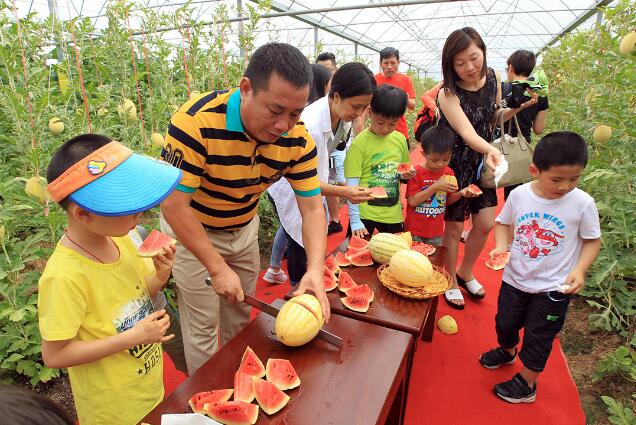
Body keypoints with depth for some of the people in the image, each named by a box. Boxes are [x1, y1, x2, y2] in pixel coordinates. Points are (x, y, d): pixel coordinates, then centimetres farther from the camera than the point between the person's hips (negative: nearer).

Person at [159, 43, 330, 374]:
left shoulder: (297, 139, -18)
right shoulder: (196, 122, -33)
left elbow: (312, 208, -15)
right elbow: (173, 205, -29)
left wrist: (315, 269, -29)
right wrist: (218, 268, -27)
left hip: (244, 228, 5)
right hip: (191, 230, -4)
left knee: (240, 316, 21)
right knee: (204, 325, 6)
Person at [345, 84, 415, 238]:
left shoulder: (400, 139, 3)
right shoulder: (359, 143, -13)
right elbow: (352, 186, -14)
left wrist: (407, 175, -5)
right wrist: (355, 221, -17)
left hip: (393, 213, 5)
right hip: (364, 213, -5)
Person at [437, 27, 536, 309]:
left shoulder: (492, 78, -3)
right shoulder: (448, 94, -23)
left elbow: (493, 119, 11)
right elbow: (467, 133, -36)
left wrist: (517, 107, -6)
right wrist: (491, 149, -54)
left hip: (481, 161, 6)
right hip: (454, 164, -6)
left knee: (485, 224, 10)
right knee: (454, 226, 4)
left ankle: (465, 273, 35)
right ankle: (450, 282, 27)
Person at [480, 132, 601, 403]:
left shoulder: (582, 203, -17)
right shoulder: (519, 195, -13)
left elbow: (592, 240, -5)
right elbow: (503, 222, 3)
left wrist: (579, 270, -20)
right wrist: (500, 246, -15)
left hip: (553, 287, -2)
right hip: (515, 278, 3)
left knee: (538, 337, 12)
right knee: (505, 323, 21)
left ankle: (526, 384, 36)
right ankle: (507, 351, 55)